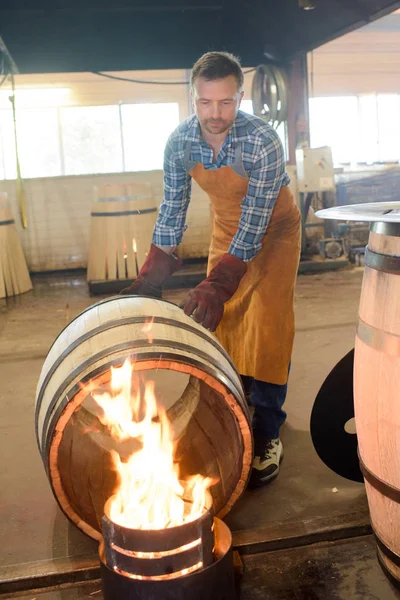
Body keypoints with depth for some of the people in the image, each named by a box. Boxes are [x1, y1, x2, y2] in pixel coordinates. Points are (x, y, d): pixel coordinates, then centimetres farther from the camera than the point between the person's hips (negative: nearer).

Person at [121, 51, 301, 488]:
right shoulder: (180, 142, -19)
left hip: (273, 228, -4)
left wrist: (216, 285, -41)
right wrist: (148, 280, -19)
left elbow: (254, 226, -33)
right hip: (225, 228, 5)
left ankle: (267, 434, -4)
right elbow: (172, 212, -13)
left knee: (266, 324, -12)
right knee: (220, 317, 4)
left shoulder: (263, 141, -33)